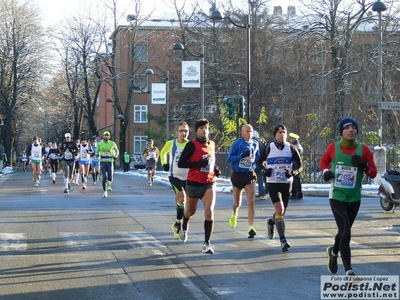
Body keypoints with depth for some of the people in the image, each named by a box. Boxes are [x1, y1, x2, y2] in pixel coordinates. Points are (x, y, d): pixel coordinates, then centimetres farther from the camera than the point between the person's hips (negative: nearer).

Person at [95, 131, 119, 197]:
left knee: (110, 178, -3)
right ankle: (104, 192, 2)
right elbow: (97, 151, 18)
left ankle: (109, 184, 33)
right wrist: (97, 154, -5)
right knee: (104, 177, -10)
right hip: (102, 162, 0)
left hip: (110, 162, 0)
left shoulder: (112, 144, 2)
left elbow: (117, 151, 18)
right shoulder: (99, 144, 3)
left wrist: (115, 157, 2)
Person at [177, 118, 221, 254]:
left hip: (209, 184, 3)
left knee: (209, 211, -15)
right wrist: (199, 163, -26)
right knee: (191, 211, 19)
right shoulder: (192, 144, -11)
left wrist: (215, 169, 5)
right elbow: (181, 163, -16)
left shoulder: (212, 144, 6)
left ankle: (207, 243, -9)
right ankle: (184, 227, 53)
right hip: (193, 183, -3)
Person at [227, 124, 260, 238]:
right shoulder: (237, 143, -9)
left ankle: (251, 227, -12)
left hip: (250, 174, 2)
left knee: (251, 201, -13)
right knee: (237, 203, 13)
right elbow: (229, 158, -13)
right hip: (238, 175, -2)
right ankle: (234, 215, 48)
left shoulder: (255, 143, 4)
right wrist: (242, 155, -27)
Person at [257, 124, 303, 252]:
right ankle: (283, 240, -18)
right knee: (279, 209, -18)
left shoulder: (291, 148, 1)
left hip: (286, 183, 3)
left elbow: (300, 165, 5)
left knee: (282, 212, 13)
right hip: (273, 183, -3)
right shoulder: (269, 148, -3)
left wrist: (293, 172, -16)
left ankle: (271, 222, 48)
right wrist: (264, 170, -13)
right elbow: (259, 163, 8)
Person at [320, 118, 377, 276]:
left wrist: (364, 165, -21)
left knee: (344, 231, 20)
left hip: (354, 198, 3)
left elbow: (373, 173, -1)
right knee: (346, 233, -15)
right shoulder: (333, 148, -5)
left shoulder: (363, 150, -4)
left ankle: (334, 252, 52)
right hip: (337, 196, -3)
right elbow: (324, 162, 14)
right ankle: (348, 271, -14)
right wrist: (326, 171, -7)